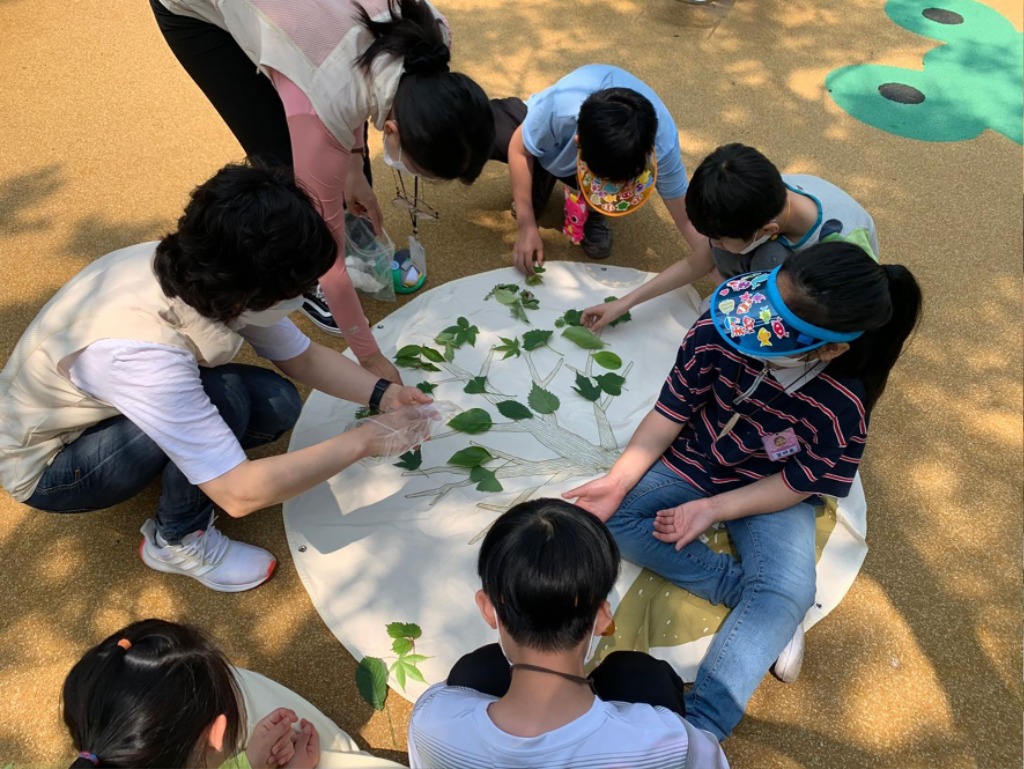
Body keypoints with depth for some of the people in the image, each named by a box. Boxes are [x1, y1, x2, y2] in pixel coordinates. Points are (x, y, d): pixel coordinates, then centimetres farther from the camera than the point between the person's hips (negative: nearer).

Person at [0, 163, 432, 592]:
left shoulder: (207, 278, -20)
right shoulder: (140, 351, -41)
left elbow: (303, 358, -5)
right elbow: (241, 494, -38)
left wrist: (382, 394, -19)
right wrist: (367, 440, -31)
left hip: (106, 412, 6)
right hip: (44, 464, -6)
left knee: (278, 405, -14)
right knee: (223, 399, -30)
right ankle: (177, 541, -5)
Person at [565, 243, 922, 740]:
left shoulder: (842, 407, -28)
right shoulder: (718, 333, -27)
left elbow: (799, 484, -15)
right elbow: (671, 412, -16)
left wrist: (713, 508, -24)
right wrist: (619, 480, -23)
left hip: (768, 494, -2)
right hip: (691, 463, 3)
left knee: (788, 593, -28)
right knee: (606, 516, -19)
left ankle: (699, 725, -24)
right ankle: (744, 591, -15)